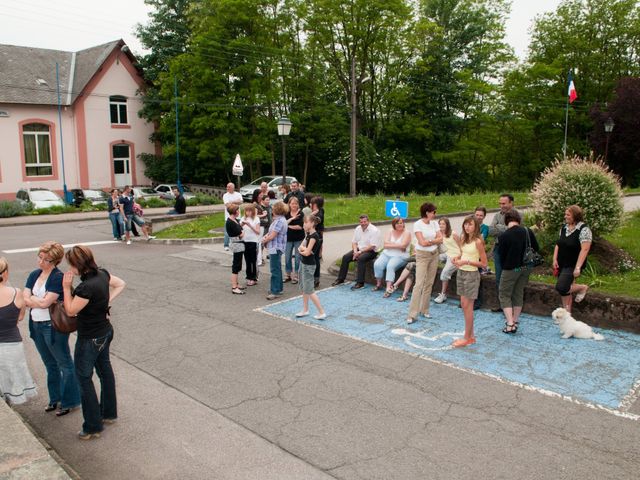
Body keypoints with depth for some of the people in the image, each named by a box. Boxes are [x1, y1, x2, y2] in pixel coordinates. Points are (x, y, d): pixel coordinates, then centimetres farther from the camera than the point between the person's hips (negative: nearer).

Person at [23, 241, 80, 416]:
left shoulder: (58, 278, -17)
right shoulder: (34, 275, 6)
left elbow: (45, 302, -22)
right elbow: (25, 299, -1)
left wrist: (31, 298, -7)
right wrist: (40, 300, -15)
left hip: (53, 326, -8)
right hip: (36, 326, 8)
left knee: (64, 364, 6)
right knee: (50, 365, 20)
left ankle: (69, 401, 18)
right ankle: (55, 398, 35)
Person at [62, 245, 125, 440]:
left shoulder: (86, 287, -30)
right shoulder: (102, 274, -6)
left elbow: (71, 310, -17)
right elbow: (120, 284, 11)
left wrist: (66, 287, -13)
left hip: (90, 338, -9)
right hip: (105, 331, 9)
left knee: (84, 377, 5)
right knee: (104, 369, 21)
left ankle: (93, 427, 14)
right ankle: (109, 413, 38)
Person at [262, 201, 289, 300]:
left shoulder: (279, 221, -20)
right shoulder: (278, 219, 13)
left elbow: (272, 236, -20)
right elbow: (271, 232, 18)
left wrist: (264, 241, -3)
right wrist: (266, 236, -1)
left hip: (276, 248, -11)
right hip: (275, 248, 11)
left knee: (275, 270, -6)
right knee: (277, 269, 18)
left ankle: (275, 291, -2)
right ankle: (278, 288, 28)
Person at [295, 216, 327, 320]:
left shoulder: (314, 236, -19)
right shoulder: (308, 234, 9)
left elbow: (307, 253, -22)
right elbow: (301, 247, 5)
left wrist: (301, 250, -3)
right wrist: (304, 249, -15)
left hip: (309, 265, -9)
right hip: (304, 263, 9)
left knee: (309, 290, -7)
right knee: (303, 288, 16)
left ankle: (322, 312, -2)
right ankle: (305, 310, 27)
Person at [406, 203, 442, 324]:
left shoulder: (434, 223, 7)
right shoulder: (418, 224, -11)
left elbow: (440, 239, 1)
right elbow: (422, 242, -17)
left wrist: (429, 241, -12)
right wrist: (434, 241, -4)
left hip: (434, 255, 6)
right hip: (422, 255, -6)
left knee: (429, 283, 9)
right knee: (419, 284, -11)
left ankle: (424, 310, 19)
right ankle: (412, 314, -10)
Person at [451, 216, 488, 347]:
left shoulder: (478, 241, -15)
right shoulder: (463, 238, 6)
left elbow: (484, 263, -13)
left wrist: (466, 262, -22)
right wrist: (457, 257, -1)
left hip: (471, 274, -7)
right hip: (461, 273, 7)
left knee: (467, 306, -2)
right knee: (463, 305, 10)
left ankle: (467, 338, 8)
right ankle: (471, 335, 21)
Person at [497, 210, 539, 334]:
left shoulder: (504, 236, -19)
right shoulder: (528, 232, -5)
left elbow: (501, 255, -9)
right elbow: (536, 249, 5)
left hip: (510, 269, -5)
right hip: (526, 268, 5)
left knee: (505, 295, 7)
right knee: (519, 294, 18)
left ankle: (510, 324, -3)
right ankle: (515, 321, 25)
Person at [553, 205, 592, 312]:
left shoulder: (584, 230, -14)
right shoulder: (564, 228, 7)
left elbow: (585, 250, -20)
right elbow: (558, 244, 13)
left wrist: (578, 267, -25)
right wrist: (555, 259, 3)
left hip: (572, 266, -7)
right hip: (561, 265, 7)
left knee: (561, 287, -18)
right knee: (565, 290, 10)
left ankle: (582, 287, 9)